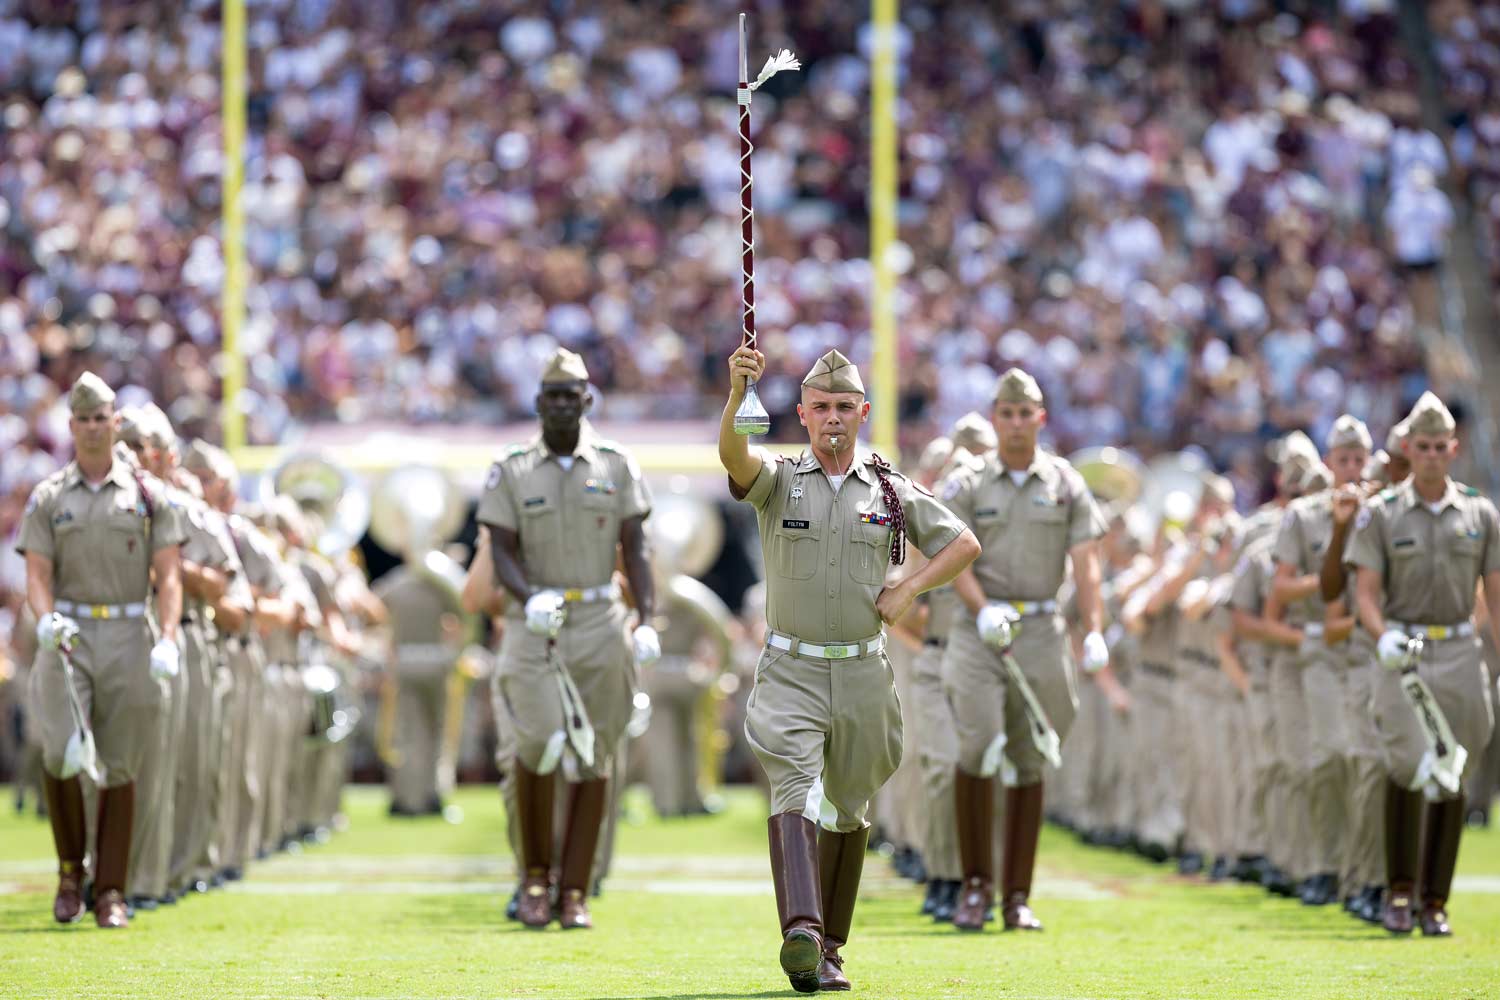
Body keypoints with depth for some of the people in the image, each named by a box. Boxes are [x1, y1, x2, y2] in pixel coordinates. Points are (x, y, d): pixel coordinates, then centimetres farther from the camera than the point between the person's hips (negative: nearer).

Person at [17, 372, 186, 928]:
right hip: (68, 634, 0)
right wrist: (45, 618, -21)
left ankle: (110, 893, 7)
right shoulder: (47, 498, 7)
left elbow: (168, 577, 1)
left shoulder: (148, 496, 6)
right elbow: (37, 575, 1)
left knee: (119, 768, 1)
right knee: (62, 754, -18)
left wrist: (168, 639, -14)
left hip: (128, 638, 0)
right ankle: (70, 869, 4)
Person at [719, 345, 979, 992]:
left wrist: (907, 590, -2)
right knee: (795, 792, -20)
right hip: (790, 672, -3)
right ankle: (799, 933, -35)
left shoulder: (892, 491, 8)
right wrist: (737, 395, -41)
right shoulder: (778, 480, 1)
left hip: (863, 676, 3)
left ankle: (828, 946, 23)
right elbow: (733, 456, -21)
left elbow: (963, 544, 14)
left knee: (848, 810, 10)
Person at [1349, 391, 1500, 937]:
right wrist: (1384, 636, -21)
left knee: (1452, 779, 2)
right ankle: (1399, 887, -3)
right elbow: (1366, 592, -1)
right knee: (1410, 766, -18)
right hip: (1402, 653, -2)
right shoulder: (1380, 514, 3)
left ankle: (1435, 902, 9)